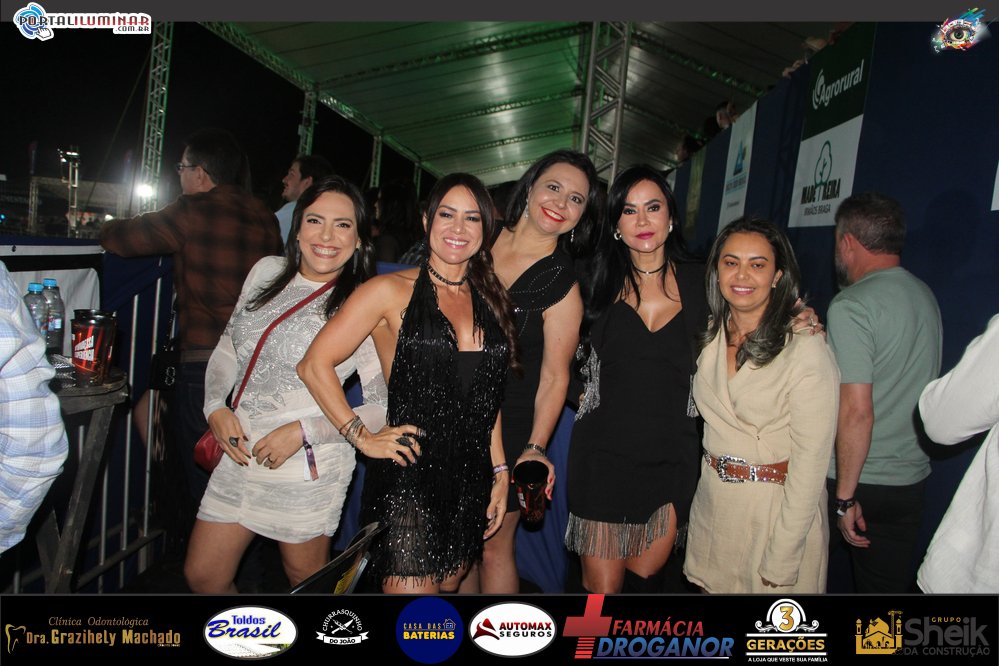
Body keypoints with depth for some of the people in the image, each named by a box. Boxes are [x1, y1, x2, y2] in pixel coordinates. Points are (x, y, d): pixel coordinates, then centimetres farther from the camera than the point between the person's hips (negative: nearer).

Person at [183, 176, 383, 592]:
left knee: (306, 579, 17)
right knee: (202, 577, 16)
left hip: (308, 466, -5)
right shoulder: (267, 272, 4)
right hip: (239, 453, 6)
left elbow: (383, 405, -13)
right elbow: (227, 348, 15)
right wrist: (215, 406, 0)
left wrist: (304, 431, -17)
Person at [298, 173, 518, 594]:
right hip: (407, 478, -5)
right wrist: (363, 438, -9)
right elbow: (315, 365, -6)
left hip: (471, 481, 6)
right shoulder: (391, 291, -5)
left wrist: (500, 472, 13)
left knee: (448, 587, 19)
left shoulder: (490, 302, 11)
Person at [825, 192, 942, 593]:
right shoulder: (926, 296, 7)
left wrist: (844, 496, -16)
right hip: (912, 477, 7)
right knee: (889, 585, 16)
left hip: (862, 483, -7)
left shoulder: (851, 305, -18)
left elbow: (856, 410, -23)